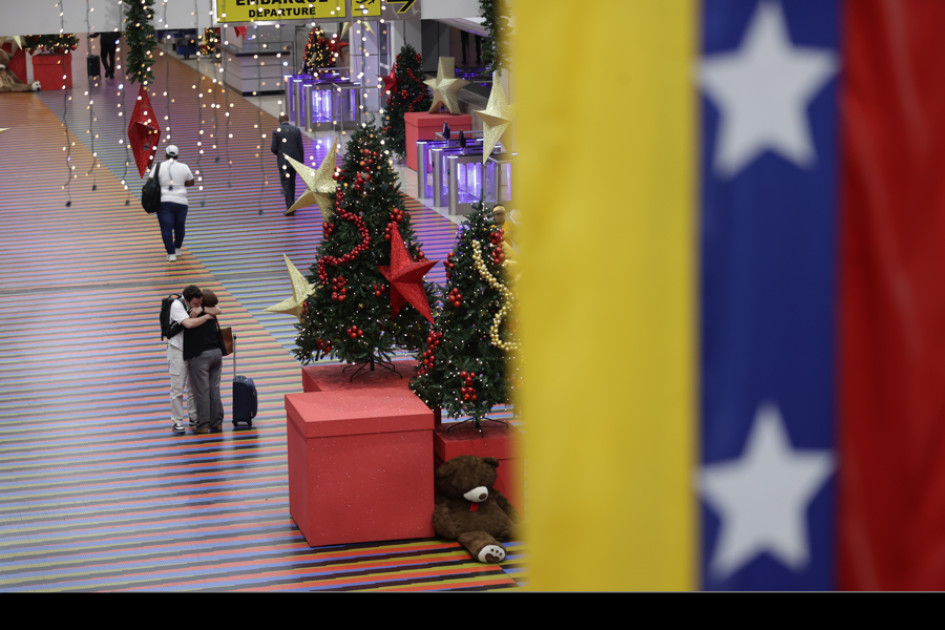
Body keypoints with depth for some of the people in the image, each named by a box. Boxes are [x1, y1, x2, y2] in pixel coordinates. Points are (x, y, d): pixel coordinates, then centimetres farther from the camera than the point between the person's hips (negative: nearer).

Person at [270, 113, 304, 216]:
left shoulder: (276, 132, -6)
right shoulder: (296, 130, 3)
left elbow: (273, 149, -7)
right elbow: (301, 148, 2)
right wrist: (302, 163, 8)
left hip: (283, 162, -4)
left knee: (286, 184, -3)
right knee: (292, 182, 19)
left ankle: (290, 208, -15)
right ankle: (292, 206, 25)